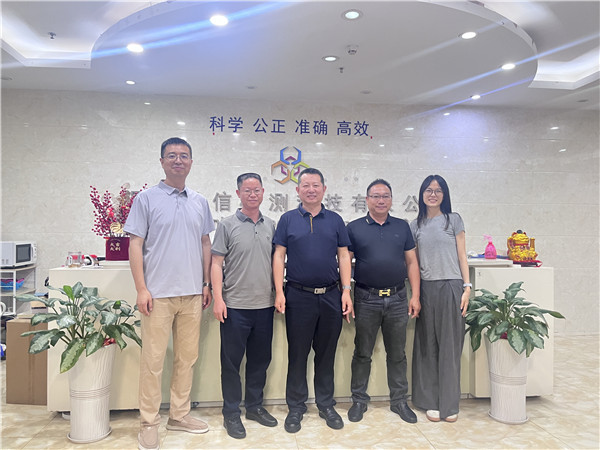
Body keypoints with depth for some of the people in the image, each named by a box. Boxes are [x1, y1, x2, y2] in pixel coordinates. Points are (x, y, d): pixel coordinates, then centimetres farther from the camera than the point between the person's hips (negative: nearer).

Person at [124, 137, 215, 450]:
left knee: (187, 357, 12)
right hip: (158, 294, -4)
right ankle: (149, 422, 18)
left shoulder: (200, 202, 11)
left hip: (192, 294, 4)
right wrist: (141, 289, -11)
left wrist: (206, 284, 11)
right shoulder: (146, 199, -1)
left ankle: (179, 415, 28)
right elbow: (135, 245, -4)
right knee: (153, 359, 2)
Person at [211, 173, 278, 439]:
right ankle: (231, 413, 22)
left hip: (265, 306, 4)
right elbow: (216, 264, -5)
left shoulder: (270, 226, 8)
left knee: (260, 360, 15)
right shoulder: (228, 225, -3)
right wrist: (218, 299, -12)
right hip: (235, 306, -4)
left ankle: (255, 406, 32)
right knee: (231, 362, 7)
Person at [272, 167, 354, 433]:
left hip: (331, 296, 2)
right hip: (298, 296, -1)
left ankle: (326, 405, 28)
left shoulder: (335, 220, 7)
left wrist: (346, 291, -1)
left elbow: (344, 257, 7)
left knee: (326, 353, 12)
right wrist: (279, 292, -8)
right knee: (297, 354, 8)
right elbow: (279, 257, 0)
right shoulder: (288, 220, 3)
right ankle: (296, 407, 23)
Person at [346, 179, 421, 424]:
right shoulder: (354, 228, 1)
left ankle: (399, 401, 28)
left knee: (397, 354, 13)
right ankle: (359, 400, 24)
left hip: (397, 299, 2)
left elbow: (411, 262, 8)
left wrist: (415, 296, 2)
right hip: (366, 299, -2)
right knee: (362, 353, 9)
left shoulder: (402, 227, 8)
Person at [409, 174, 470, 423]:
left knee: (450, 346, 3)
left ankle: (449, 404, 16)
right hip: (426, 288, 2)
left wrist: (466, 287, -5)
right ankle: (431, 402, 18)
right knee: (428, 346, 6)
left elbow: (462, 255, 3)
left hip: (451, 286, -2)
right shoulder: (415, 225, 10)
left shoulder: (453, 220, 5)